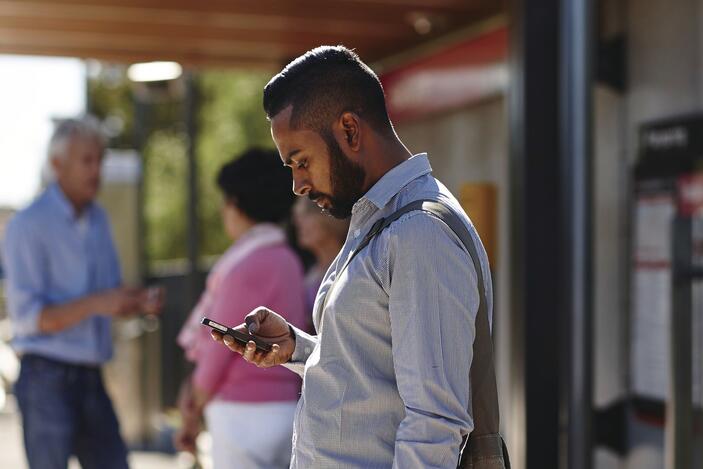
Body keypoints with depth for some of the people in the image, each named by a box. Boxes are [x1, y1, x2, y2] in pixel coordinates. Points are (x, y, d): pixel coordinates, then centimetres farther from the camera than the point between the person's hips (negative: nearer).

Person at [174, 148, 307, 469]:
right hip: (283, 409, 9)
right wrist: (194, 389, 11)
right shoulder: (286, 260, 11)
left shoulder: (248, 267, -15)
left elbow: (220, 346, -11)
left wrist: (194, 411, 3)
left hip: (245, 413, -9)